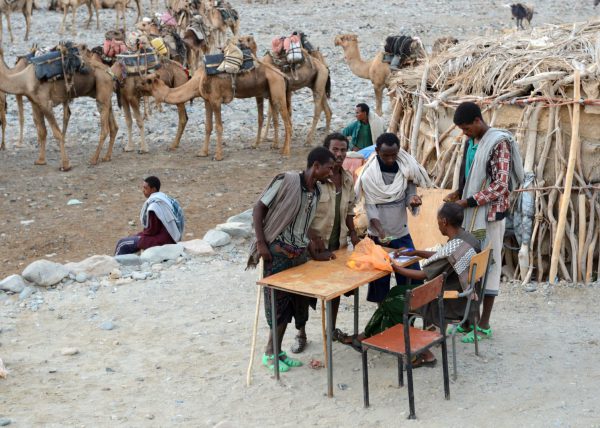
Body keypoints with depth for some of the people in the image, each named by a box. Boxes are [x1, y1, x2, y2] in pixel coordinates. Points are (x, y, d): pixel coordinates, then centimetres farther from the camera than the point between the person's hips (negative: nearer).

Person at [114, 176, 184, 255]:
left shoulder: (153, 205, -20)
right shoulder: (164, 198, 9)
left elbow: (152, 230, -16)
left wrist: (141, 234, 2)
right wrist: (140, 234, 15)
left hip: (161, 240, -10)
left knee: (122, 244, -1)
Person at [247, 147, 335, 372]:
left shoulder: (316, 192, 8)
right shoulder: (286, 180, -13)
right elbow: (258, 208, -10)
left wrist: (314, 254, 13)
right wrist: (261, 243, -15)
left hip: (299, 253, 7)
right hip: (278, 252, -7)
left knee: (297, 300, 9)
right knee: (279, 301, -2)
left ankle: (275, 352, 21)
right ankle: (270, 353, 13)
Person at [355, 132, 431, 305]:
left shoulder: (407, 168, -1)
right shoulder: (369, 174, -12)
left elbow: (410, 194, 5)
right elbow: (370, 206, -13)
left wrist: (412, 200, -20)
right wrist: (380, 230, -27)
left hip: (402, 234, 3)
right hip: (378, 236, -3)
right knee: (380, 279, 4)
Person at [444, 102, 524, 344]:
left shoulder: (498, 143, -15)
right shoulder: (470, 142, 10)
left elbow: (500, 186, -19)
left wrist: (468, 202, -19)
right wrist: (458, 193, 2)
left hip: (489, 214, -8)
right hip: (471, 214, 8)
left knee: (488, 264, -1)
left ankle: (484, 325, 6)